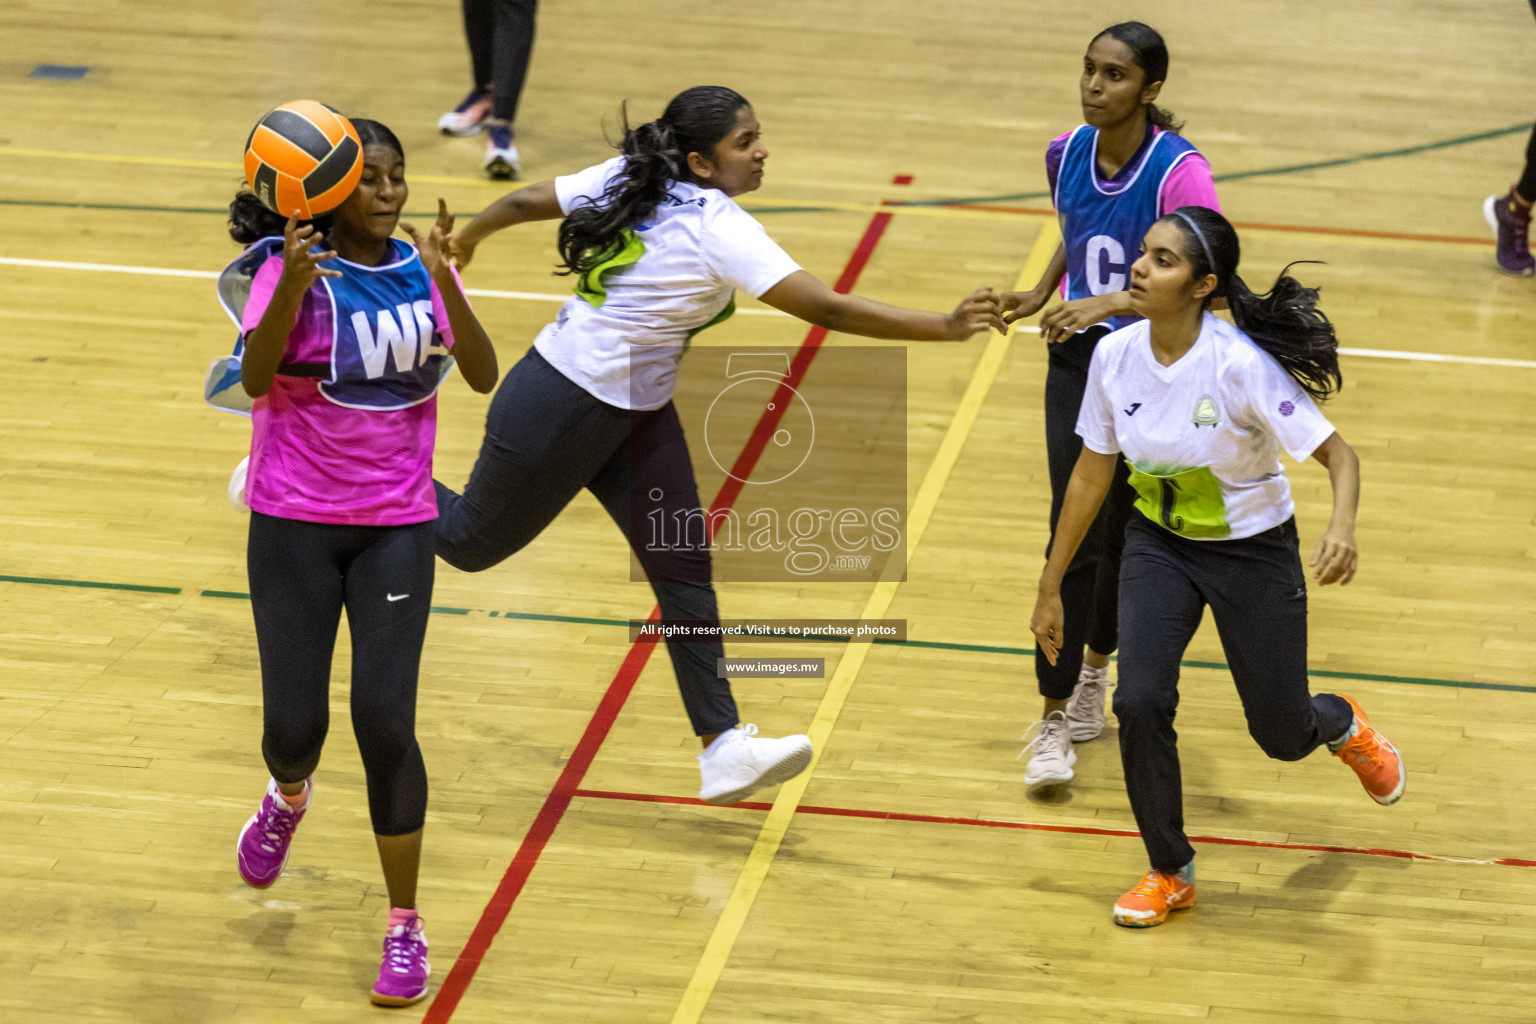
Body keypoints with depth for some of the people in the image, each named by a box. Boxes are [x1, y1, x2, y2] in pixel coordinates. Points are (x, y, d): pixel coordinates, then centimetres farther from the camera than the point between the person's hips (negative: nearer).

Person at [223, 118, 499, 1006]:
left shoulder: (420, 270, 1)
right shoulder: (291, 266, -9)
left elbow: (483, 375, -11)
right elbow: (255, 377, -23)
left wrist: (444, 281, -25)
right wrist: (292, 286, -38)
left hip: (397, 524, 2)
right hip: (296, 524, -1)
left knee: (385, 722, -8)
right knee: (296, 723, -3)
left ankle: (406, 928, 4)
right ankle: (289, 797, 37)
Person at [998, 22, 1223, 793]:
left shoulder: (1179, 172, -20)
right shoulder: (1067, 154, -3)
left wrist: (1110, 304, -37)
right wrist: (1041, 294, 4)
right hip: (1078, 361, 3)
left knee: (1124, 534, 11)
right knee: (1076, 536, -7)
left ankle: (1094, 666, 37)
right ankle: (1056, 718, -2)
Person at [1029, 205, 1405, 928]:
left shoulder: (1240, 364, -28)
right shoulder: (1115, 356, -14)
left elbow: (1337, 453, -22)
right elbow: (1090, 476, -1)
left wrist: (1343, 526, -43)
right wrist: (1051, 589, 4)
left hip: (1253, 550, -3)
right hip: (1159, 543, 3)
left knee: (1281, 735, 5)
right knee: (1140, 700, -17)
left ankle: (1340, 724, 45)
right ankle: (1170, 874, 4)